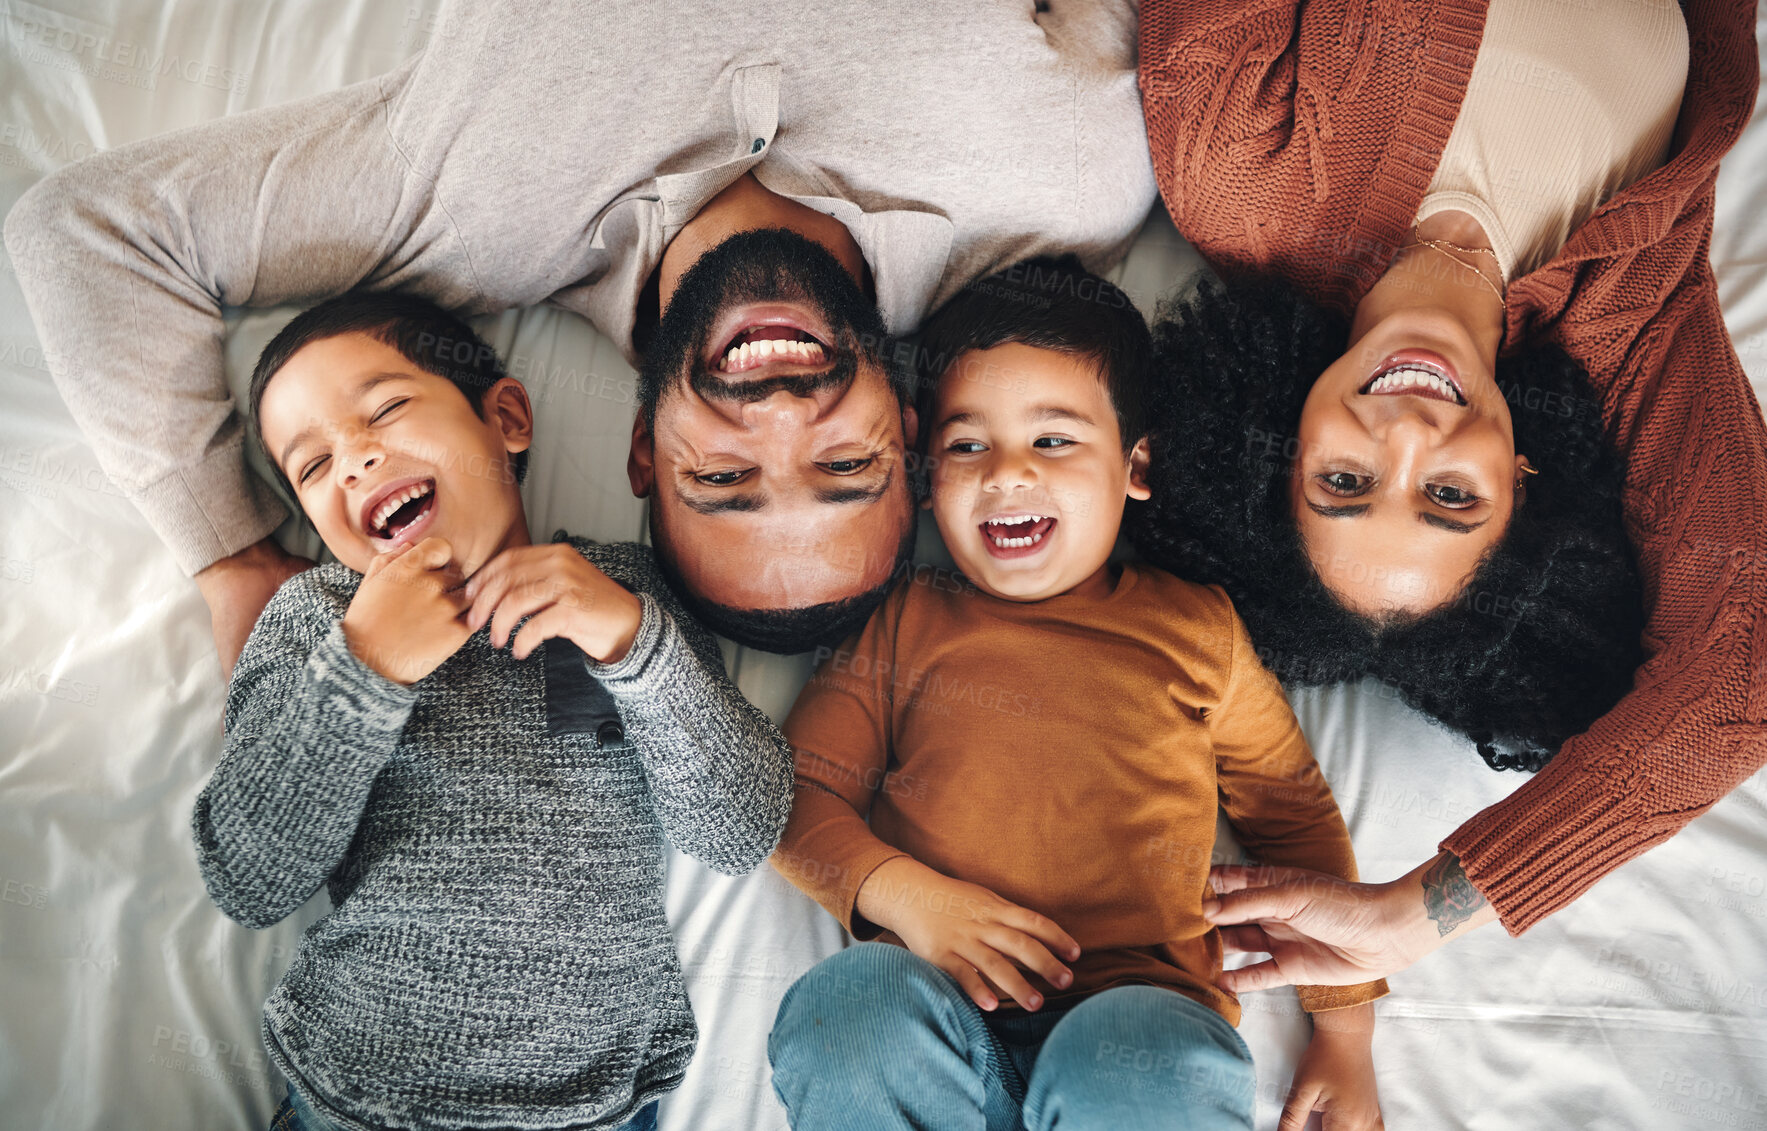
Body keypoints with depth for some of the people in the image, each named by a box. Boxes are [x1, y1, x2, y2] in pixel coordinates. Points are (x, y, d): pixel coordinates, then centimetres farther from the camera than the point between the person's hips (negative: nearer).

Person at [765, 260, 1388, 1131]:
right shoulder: (904, 624, 15)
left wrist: (1344, 1027, 13)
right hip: (939, 1008, 2)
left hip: (1141, 1002, -1)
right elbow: (798, 792, 10)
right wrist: (906, 894, -9)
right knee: (849, 999, -32)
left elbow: (1296, 821, 19)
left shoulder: (1196, 627, 16)